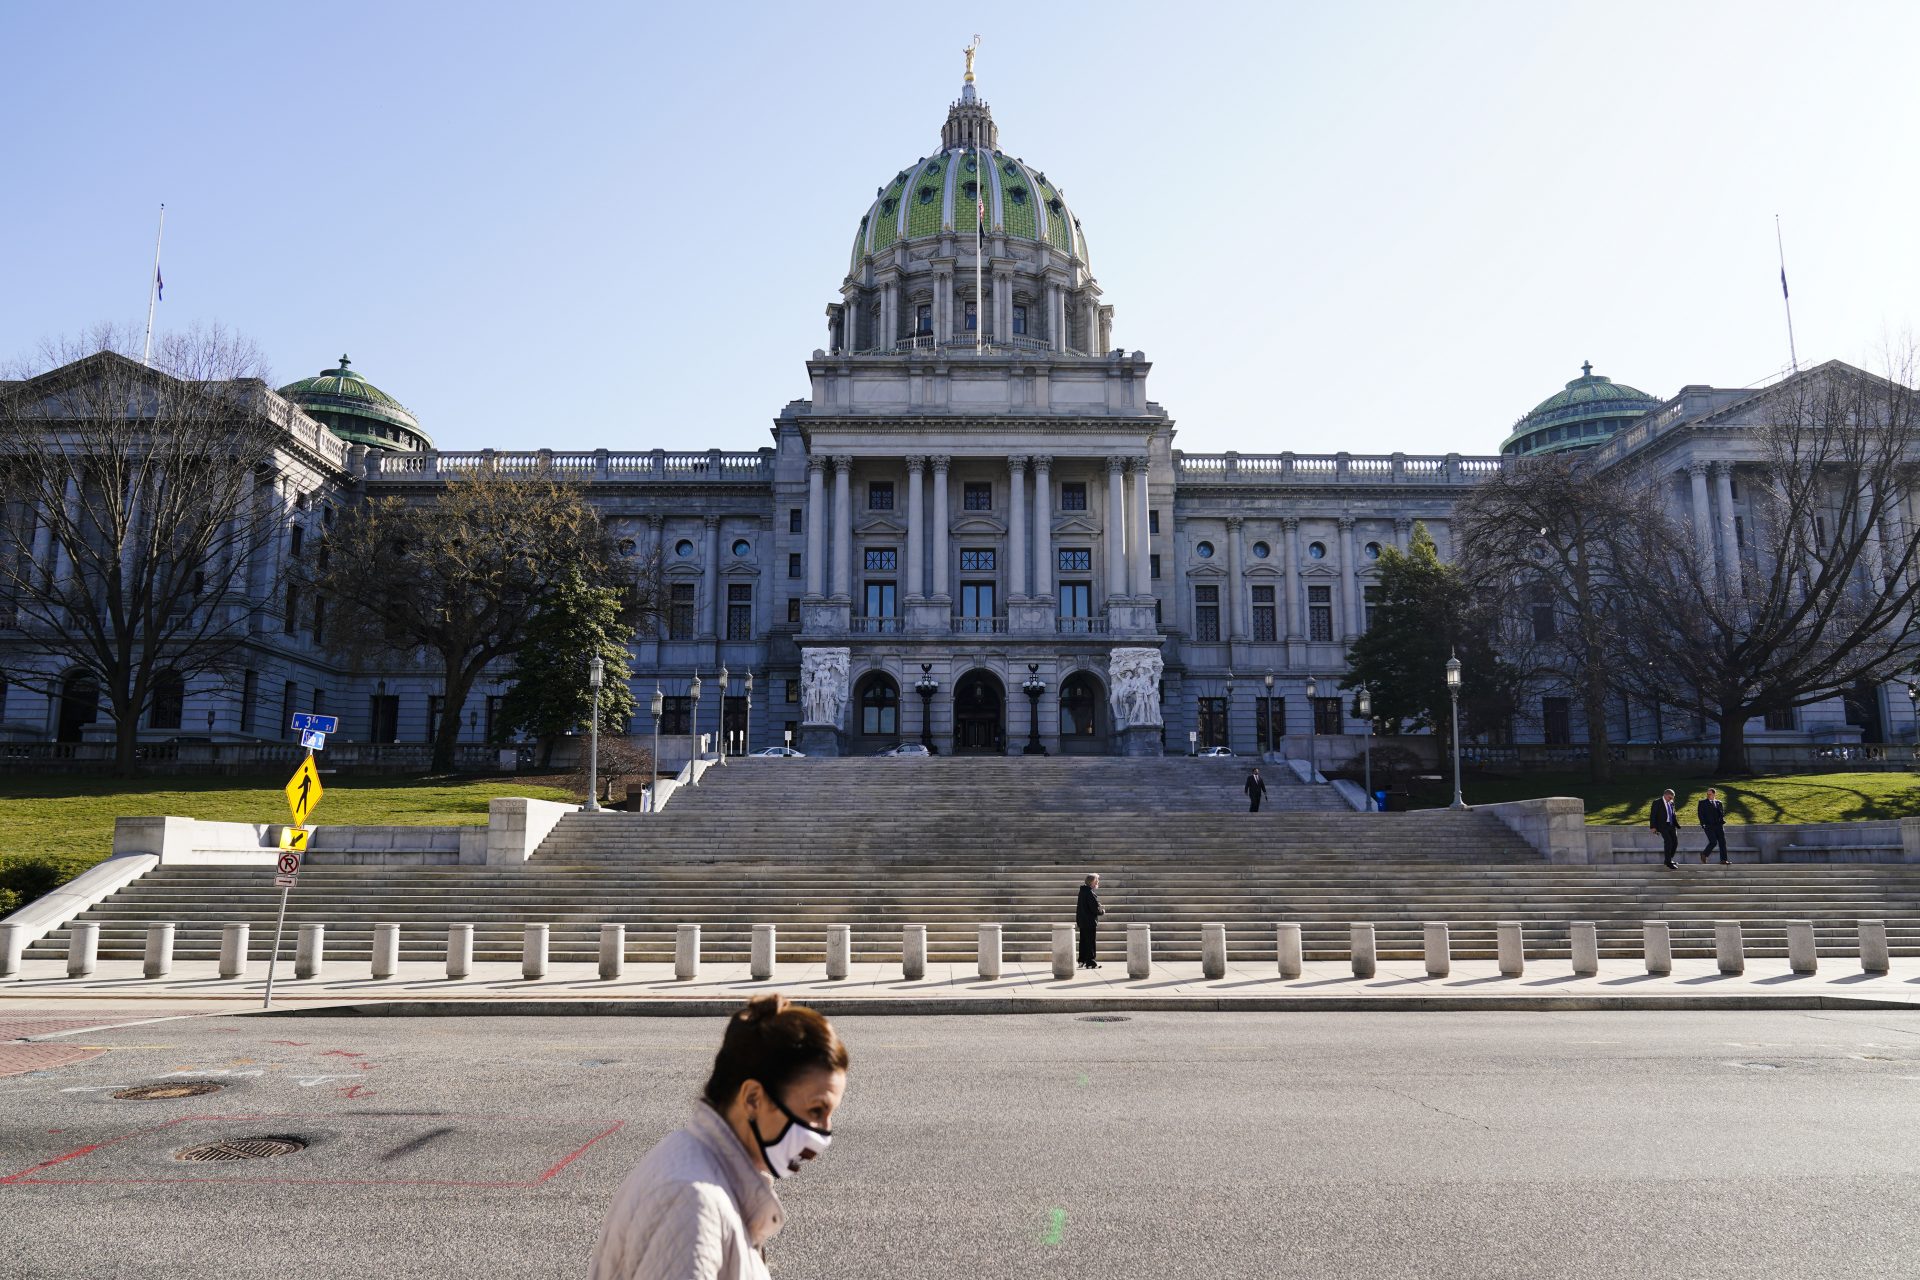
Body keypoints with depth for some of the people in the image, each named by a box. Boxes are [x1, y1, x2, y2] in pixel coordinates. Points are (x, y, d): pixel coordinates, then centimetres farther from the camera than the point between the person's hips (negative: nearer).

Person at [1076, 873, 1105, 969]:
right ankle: (1090, 963, 1)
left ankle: (1082, 961, 23)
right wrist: (1102, 911, -2)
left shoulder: (1083, 891, 10)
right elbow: (1095, 908, -22)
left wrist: (1099, 908, 13)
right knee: (1090, 942, -3)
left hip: (1082, 921, 9)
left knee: (1083, 941, 16)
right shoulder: (1090, 893, -19)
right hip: (1090, 921, -9)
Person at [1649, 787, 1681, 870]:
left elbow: (1673, 815, 23)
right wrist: (1653, 827, -12)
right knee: (1668, 842, -14)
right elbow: (1653, 815, -6)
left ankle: (1668, 860, 17)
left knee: (1675, 842, 1)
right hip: (1663, 825, -6)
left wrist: (1677, 825, 17)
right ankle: (1668, 862, -6)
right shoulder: (1657, 802, -4)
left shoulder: (1671, 803, 15)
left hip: (1671, 825, 6)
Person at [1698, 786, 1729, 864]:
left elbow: (1722, 813, 12)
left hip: (1718, 825, 3)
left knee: (1722, 842, -2)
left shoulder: (1719, 803, 14)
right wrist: (1703, 824, -9)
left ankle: (1723, 860, 1)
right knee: (1713, 842, -13)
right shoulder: (1702, 803, 6)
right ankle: (1704, 854, 9)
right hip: (1708, 826, -3)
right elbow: (1700, 814, 1)